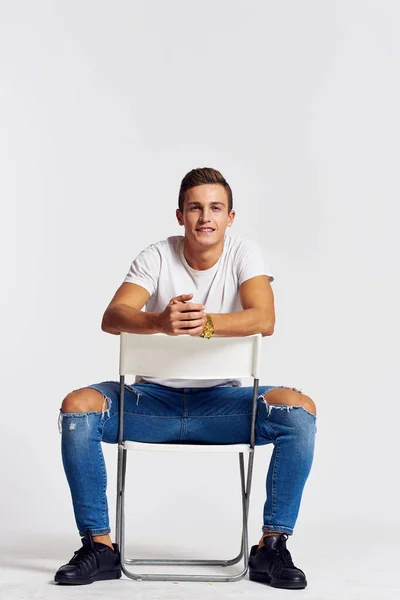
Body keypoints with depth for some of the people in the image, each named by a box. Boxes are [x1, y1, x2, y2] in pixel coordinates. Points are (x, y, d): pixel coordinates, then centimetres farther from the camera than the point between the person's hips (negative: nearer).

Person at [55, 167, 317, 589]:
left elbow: (264, 319, -20)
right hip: (155, 396, 0)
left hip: (222, 400, 0)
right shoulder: (158, 257, -3)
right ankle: (100, 545, -12)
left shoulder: (243, 254, -2)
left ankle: (271, 547, -15)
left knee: (299, 410, -26)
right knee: (77, 407, -24)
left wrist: (205, 323, -40)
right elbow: (112, 317, -18)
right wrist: (160, 321, -42)